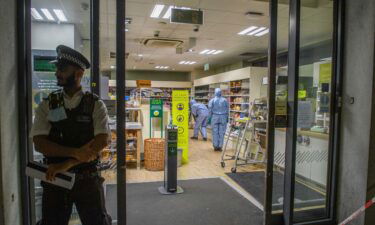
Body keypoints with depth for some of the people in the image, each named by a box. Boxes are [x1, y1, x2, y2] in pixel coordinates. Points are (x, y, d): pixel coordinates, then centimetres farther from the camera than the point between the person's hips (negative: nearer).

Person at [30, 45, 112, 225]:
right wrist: (76, 152, -21)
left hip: (88, 179, -2)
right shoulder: (46, 106, 2)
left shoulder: (95, 105, -4)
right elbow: (39, 143, -7)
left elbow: (102, 141, -14)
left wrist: (67, 164, -20)